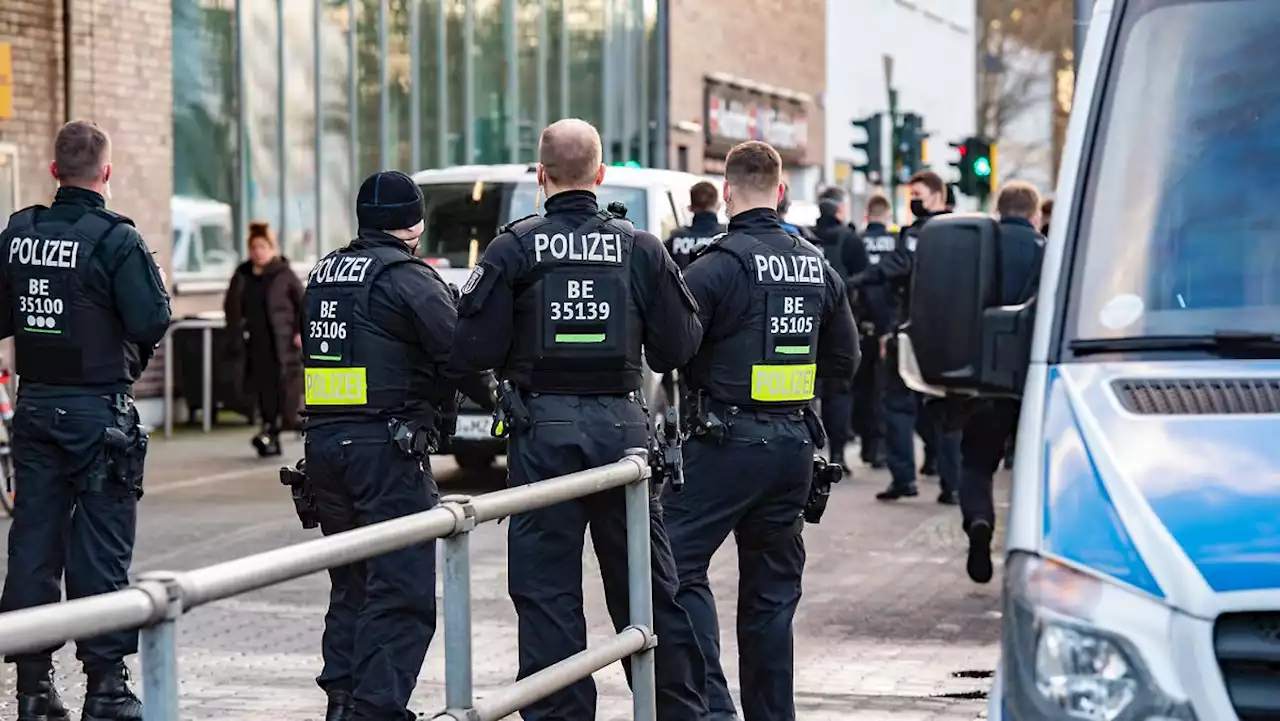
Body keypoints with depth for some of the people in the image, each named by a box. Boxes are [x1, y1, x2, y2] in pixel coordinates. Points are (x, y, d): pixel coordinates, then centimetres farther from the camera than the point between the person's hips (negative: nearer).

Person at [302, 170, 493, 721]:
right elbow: (460, 354, -11)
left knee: (351, 583, 18)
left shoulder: (323, 273, 15)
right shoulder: (409, 278, -9)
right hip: (386, 447, -8)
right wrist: (494, 397, 8)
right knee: (401, 592, -7)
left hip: (322, 443, 8)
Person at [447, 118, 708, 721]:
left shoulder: (514, 249, -5)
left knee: (547, 590, 3)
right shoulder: (640, 248, 1)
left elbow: (472, 350, -8)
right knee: (647, 585, 13)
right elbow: (678, 345, 2)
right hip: (623, 425, 2)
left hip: (544, 429, -2)